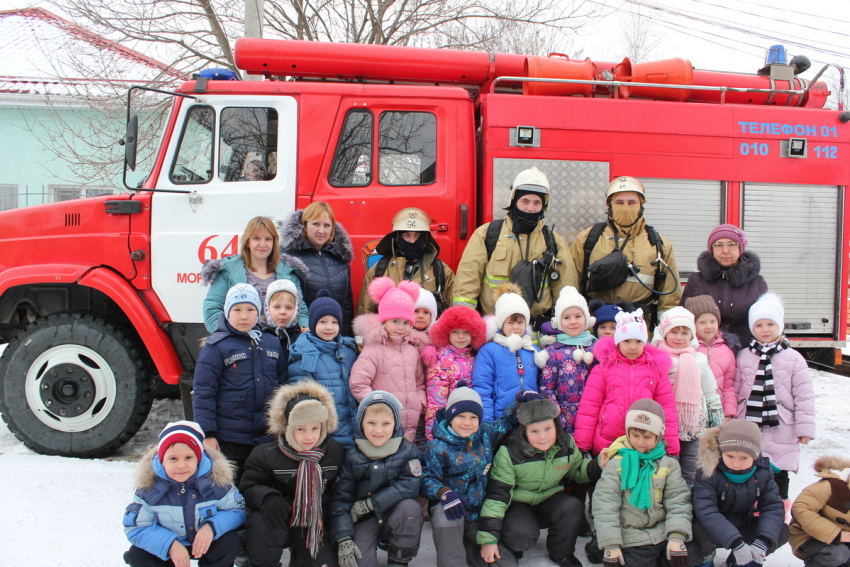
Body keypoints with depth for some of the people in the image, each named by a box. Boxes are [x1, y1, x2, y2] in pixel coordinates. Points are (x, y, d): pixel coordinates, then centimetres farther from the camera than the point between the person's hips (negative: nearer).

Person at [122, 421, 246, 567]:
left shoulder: (215, 479, -22)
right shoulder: (149, 485, -21)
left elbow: (238, 510, -15)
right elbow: (135, 527, -18)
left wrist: (212, 527, -35)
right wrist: (170, 544, -32)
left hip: (206, 542, -1)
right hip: (168, 543, 1)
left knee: (230, 541, -26)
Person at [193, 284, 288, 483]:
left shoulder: (272, 343, 7)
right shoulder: (216, 347, -7)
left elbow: (283, 386, 13)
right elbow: (203, 392, -8)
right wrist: (207, 434, -12)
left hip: (268, 437, 4)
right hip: (229, 439, -4)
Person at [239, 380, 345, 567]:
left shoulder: (335, 452, -5)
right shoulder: (267, 455, -11)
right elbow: (248, 486, -10)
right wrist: (267, 497, -33)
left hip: (315, 525, 3)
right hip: (280, 518, -2)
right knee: (260, 523, -34)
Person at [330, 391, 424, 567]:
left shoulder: (406, 450, -5)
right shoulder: (352, 456, -5)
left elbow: (410, 485, -18)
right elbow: (340, 498, -7)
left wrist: (371, 503, -21)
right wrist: (343, 539, -20)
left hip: (396, 519, 2)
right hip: (364, 521, -1)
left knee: (410, 507, -31)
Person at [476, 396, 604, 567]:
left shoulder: (567, 445, -9)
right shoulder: (509, 453, -22)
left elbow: (577, 472, 11)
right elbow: (497, 494, -21)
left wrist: (598, 466, -12)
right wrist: (488, 539, -23)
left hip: (550, 498, 5)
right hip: (519, 504, -4)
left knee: (573, 507, -26)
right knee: (523, 534, -34)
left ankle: (561, 553, 2)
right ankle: (505, 552, 3)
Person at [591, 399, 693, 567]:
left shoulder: (668, 465, 4)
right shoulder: (616, 465, -4)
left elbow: (678, 502, 0)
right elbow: (605, 506, -8)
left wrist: (677, 537, -14)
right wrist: (611, 545, -14)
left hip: (664, 535, 3)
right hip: (633, 542, -3)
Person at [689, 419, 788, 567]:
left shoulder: (762, 471, -9)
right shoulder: (708, 473, -23)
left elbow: (773, 506, -13)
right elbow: (705, 510, -33)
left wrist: (763, 541, -30)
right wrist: (736, 542, -42)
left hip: (744, 528, 4)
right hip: (714, 531, -4)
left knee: (782, 531, -16)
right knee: (699, 530, -36)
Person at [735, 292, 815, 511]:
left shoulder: (793, 358, -3)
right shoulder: (743, 357, 5)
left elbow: (804, 396, -4)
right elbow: (735, 391, 8)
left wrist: (804, 427, -6)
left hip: (780, 430, -2)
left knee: (778, 473, 7)